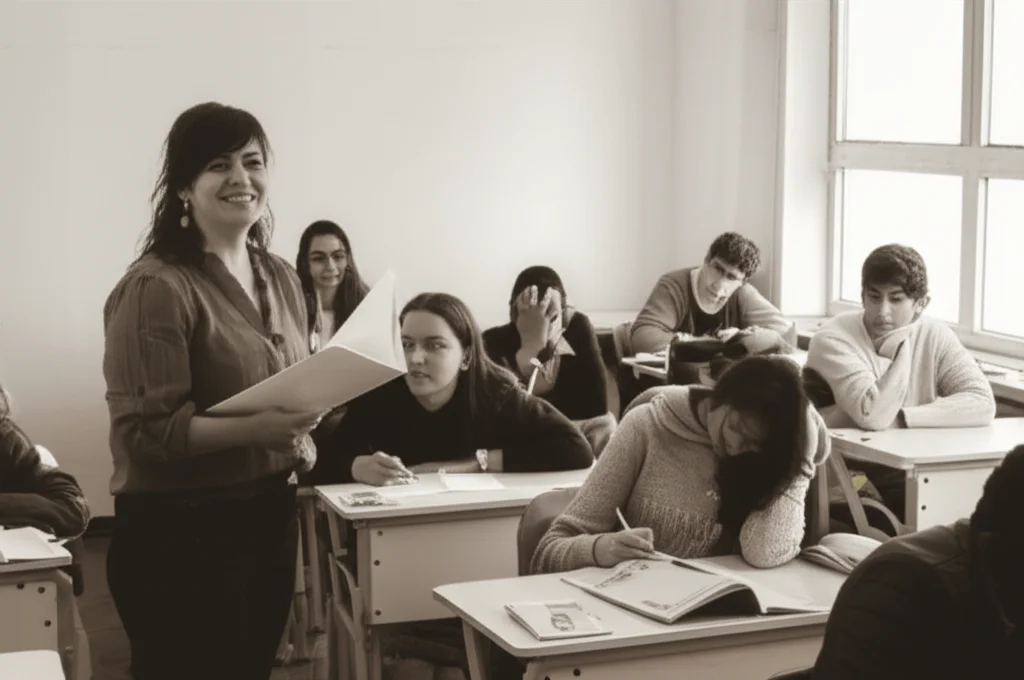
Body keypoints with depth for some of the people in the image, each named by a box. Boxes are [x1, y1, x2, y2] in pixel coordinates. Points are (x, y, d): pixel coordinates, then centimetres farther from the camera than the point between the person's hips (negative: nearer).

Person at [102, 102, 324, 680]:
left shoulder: (282, 278, 9)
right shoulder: (156, 287, -15)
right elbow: (145, 430, -18)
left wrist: (301, 432, -1)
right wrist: (254, 429, -29)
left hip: (271, 518, 8)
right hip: (182, 533, -7)